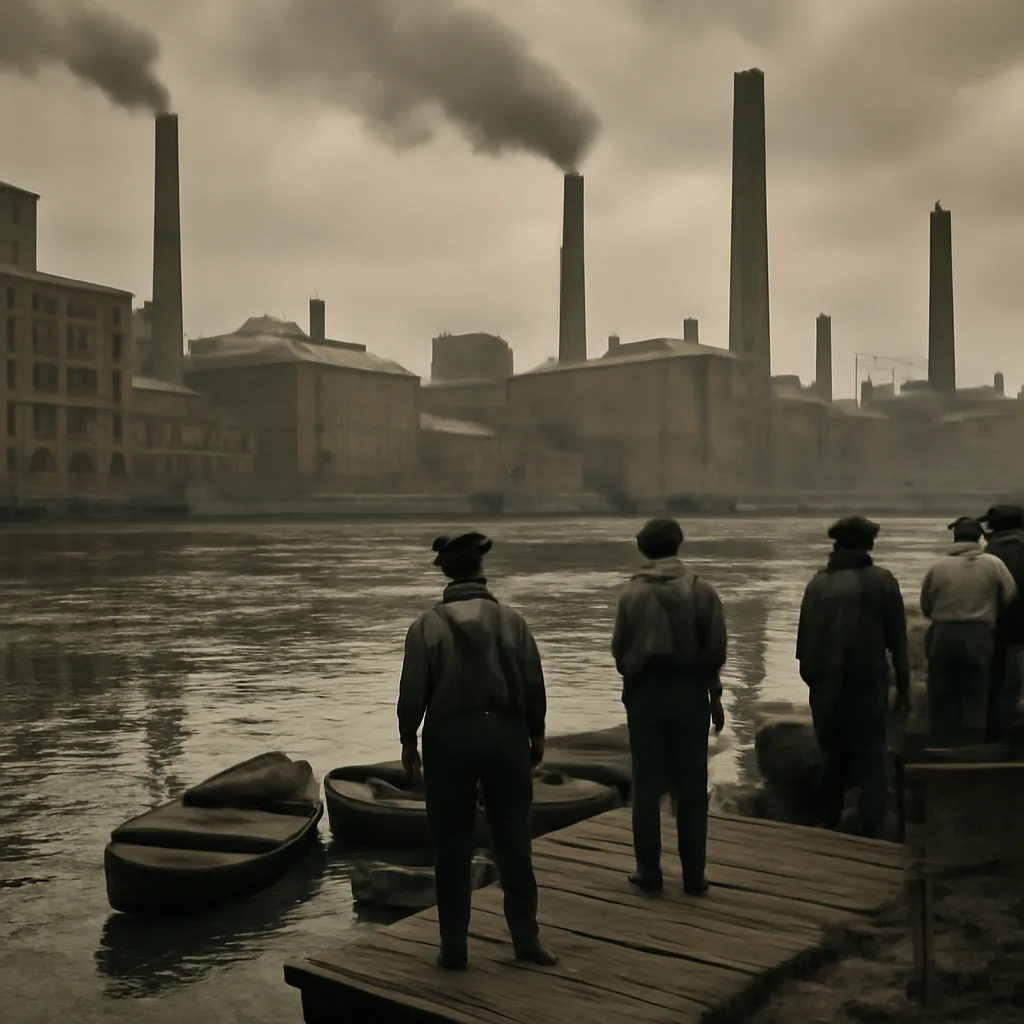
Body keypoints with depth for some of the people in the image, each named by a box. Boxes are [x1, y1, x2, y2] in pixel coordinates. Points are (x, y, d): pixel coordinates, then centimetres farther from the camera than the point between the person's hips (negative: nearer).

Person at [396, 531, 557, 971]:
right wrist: (536, 734, 12)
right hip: (504, 733, 1)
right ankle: (526, 938, 17)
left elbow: (412, 690, -7)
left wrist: (408, 740, 5)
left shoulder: (428, 625, -6)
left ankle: (454, 947, 14)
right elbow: (533, 684, 0)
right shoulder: (511, 620, -1)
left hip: (449, 737, -1)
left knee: (452, 846, 8)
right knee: (513, 840, 11)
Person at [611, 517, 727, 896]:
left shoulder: (632, 592, -5)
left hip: (644, 693, 0)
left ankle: (649, 870, 13)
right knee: (691, 786, 8)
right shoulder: (701, 590, -5)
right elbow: (716, 648, -4)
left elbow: (619, 648, -2)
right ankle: (693, 874, 12)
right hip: (689, 693, 0)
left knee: (647, 784, 8)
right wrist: (714, 695, 10)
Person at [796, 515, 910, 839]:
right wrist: (903, 686, 5)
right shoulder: (882, 581, -2)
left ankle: (827, 825, 24)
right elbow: (897, 640, -2)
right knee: (872, 762, 3)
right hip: (868, 683, -3)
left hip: (825, 684, 3)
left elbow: (804, 638, 3)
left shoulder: (817, 583, 4)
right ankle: (871, 834, -4)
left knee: (832, 758, 17)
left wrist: (812, 678, 11)